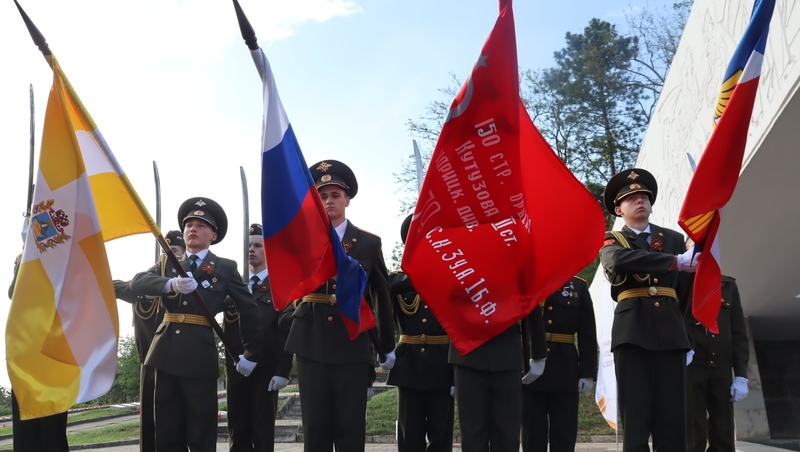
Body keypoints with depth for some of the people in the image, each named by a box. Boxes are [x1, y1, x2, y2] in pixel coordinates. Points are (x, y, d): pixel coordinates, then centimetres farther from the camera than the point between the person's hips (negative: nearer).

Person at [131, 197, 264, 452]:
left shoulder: (225, 268, 4)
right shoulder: (168, 264, 14)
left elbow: (249, 310, 6)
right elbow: (137, 283, -5)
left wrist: (252, 355, 6)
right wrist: (171, 283, -24)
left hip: (200, 354, -3)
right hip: (167, 352, 4)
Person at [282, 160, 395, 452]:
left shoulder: (369, 243, 5)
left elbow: (382, 295, 11)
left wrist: (387, 345, 13)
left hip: (353, 345, -1)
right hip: (311, 343, 1)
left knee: (351, 428, 3)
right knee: (315, 428, 6)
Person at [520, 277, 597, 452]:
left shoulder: (579, 286, 6)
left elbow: (588, 334, 3)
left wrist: (587, 373, -3)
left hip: (565, 371, 1)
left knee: (564, 436, 7)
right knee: (532, 435, 6)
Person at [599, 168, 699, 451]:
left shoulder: (674, 239, 17)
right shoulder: (611, 241, 10)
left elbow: (687, 290, 14)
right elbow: (619, 261, -16)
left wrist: (690, 339, 5)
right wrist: (677, 261, -22)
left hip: (671, 335, 2)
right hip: (633, 334, -2)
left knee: (672, 420, 1)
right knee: (635, 420, -3)